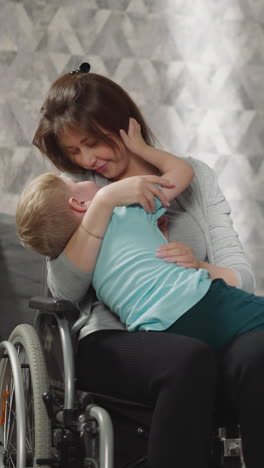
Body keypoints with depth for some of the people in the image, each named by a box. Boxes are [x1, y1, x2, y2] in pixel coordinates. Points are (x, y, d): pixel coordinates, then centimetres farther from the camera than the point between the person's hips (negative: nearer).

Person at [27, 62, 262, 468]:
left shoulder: (194, 176, 16)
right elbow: (65, 290, -4)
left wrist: (202, 268, -13)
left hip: (201, 332, 2)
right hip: (114, 341, -1)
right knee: (188, 359, -36)